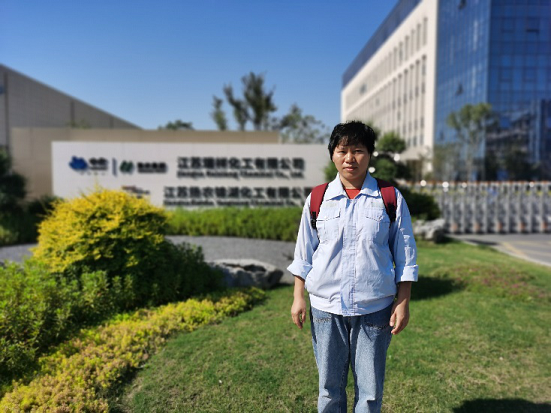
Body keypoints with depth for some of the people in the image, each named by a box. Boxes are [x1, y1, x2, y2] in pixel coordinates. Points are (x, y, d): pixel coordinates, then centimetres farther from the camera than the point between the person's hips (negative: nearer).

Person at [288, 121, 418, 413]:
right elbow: (303, 254, 6)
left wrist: (403, 303, -1)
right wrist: (298, 298, 5)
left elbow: (405, 256, 2)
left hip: (374, 310, -1)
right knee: (329, 388, 15)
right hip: (326, 308, 1)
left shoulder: (391, 199, -2)